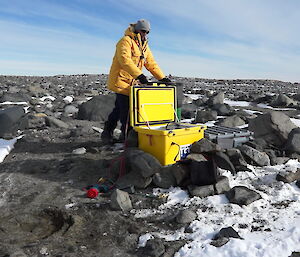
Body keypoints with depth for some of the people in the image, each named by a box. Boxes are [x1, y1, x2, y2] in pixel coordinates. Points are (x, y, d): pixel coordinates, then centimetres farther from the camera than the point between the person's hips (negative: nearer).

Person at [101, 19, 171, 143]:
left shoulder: (144, 46, 18)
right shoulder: (126, 41, -10)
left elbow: (151, 63, 15)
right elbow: (125, 60, -26)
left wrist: (162, 78, 4)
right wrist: (139, 75, -37)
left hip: (132, 82, 9)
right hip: (121, 81, -8)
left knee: (119, 108, 14)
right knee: (126, 109, -8)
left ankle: (107, 132, 27)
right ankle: (128, 136, 4)